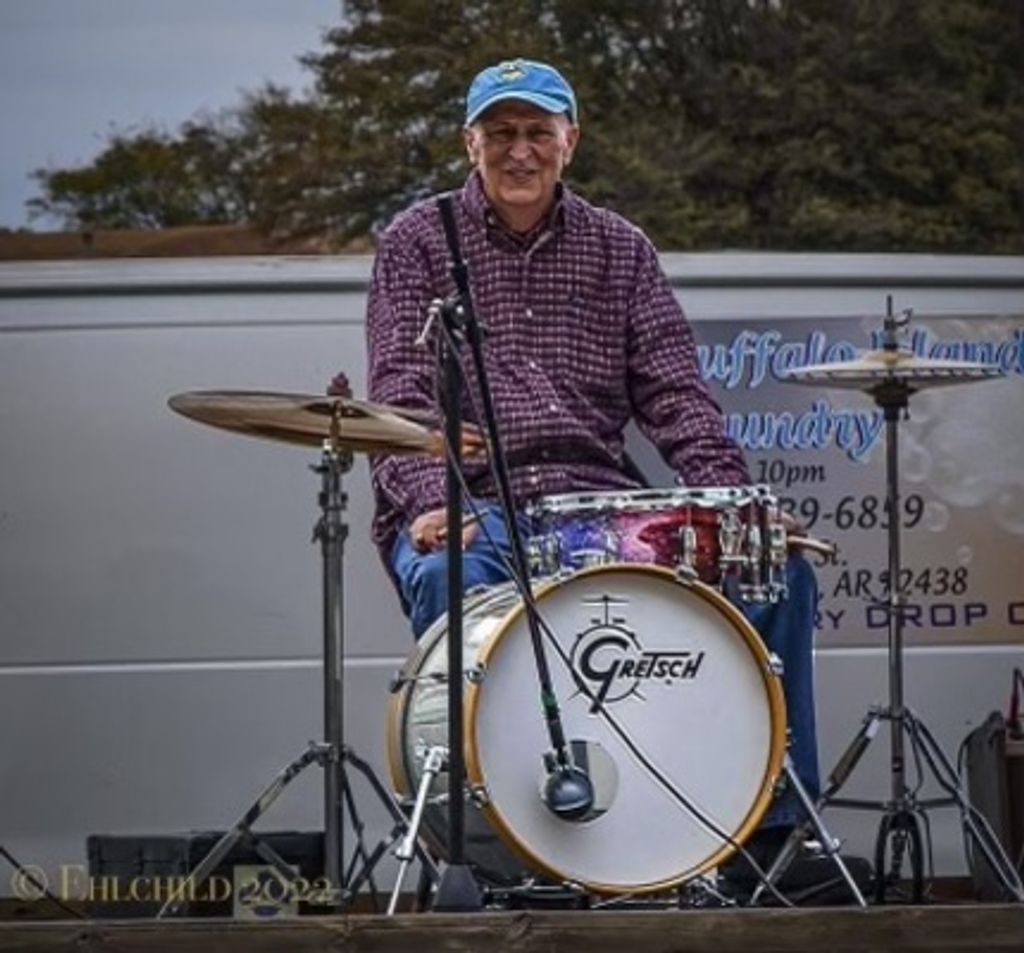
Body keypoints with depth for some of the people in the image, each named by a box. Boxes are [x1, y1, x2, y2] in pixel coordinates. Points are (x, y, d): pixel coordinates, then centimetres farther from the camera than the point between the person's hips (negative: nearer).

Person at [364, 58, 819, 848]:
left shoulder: (619, 249, 17)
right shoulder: (419, 243, 8)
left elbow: (673, 390, 8)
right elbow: (400, 398, -4)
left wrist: (732, 500, -10)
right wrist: (430, 503, -24)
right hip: (470, 504, -3)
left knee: (776, 568, -17)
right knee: (447, 579, -39)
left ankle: (778, 820, -10)